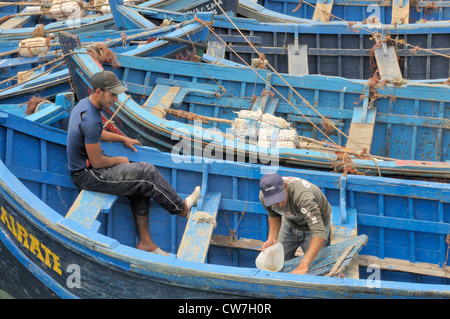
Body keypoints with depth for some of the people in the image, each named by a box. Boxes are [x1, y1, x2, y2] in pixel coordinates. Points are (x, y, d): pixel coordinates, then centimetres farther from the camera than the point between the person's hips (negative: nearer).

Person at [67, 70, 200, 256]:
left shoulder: (84, 104, 4)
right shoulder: (91, 120, -28)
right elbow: (97, 162, -23)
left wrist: (123, 139, 24)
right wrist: (119, 160, -5)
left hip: (82, 169, 10)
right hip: (88, 176, -10)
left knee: (140, 184, 7)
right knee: (147, 173, -7)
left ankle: (145, 242, 9)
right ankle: (181, 208, 15)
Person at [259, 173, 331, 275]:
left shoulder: (303, 196, -45)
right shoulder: (264, 197, -26)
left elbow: (319, 233, -51)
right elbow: (274, 215, -2)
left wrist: (304, 265, -59)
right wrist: (272, 238, -21)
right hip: (290, 223, 5)